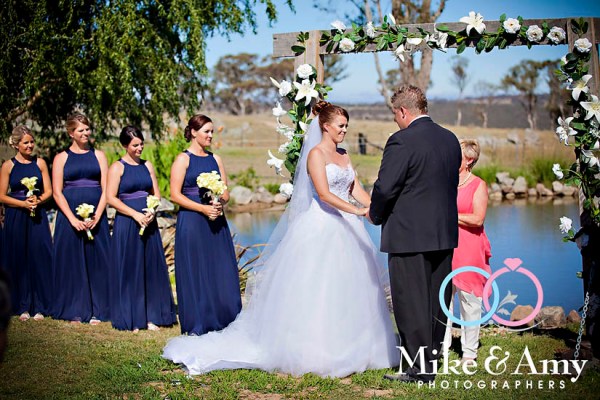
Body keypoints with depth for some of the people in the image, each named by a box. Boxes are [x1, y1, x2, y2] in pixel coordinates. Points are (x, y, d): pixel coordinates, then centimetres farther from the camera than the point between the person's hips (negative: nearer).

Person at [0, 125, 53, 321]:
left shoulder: (40, 163, 6)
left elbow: (48, 191, 7)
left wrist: (38, 200, -13)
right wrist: (23, 203, -14)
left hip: (38, 217, 1)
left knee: (39, 259, -2)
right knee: (18, 261, 2)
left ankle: (39, 306, 5)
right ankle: (22, 307, 10)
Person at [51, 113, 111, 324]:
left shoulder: (98, 155, 9)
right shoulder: (62, 158, 5)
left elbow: (106, 189, 3)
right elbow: (57, 192, -1)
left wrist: (96, 217, -10)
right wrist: (73, 219, -12)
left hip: (96, 217, 1)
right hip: (70, 217, -1)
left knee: (96, 262, 2)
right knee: (72, 262, 1)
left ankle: (96, 311, 8)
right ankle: (75, 311, 8)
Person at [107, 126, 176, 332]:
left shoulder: (147, 166, 11)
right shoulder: (117, 167, -3)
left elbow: (156, 194, 14)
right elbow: (111, 198, -9)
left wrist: (152, 211, -6)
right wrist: (135, 214, -16)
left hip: (148, 222, 5)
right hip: (126, 224, -5)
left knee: (152, 268, 5)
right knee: (129, 270, 0)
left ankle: (151, 317, 11)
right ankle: (131, 319, 6)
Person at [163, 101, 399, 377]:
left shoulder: (343, 155, 17)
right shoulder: (316, 154, -7)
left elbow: (356, 189, 11)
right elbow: (324, 193, -18)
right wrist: (357, 211, -26)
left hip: (344, 230, 8)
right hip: (320, 228, -8)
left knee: (346, 291, 6)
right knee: (315, 291, -7)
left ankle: (343, 350, 13)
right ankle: (312, 352, -1)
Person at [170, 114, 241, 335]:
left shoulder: (215, 159, 13)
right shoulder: (183, 159, -3)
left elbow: (226, 192, 14)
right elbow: (175, 195, -9)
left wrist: (221, 203, -8)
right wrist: (203, 208, -16)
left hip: (216, 222, 5)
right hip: (192, 223, -5)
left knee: (221, 271, 4)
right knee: (195, 272, -1)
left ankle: (221, 322, 12)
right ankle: (196, 325, 6)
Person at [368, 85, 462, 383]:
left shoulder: (402, 141, -15)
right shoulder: (450, 139, 8)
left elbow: (385, 188, -15)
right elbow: (452, 184, 13)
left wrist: (375, 216, 3)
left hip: (409, 236, -7)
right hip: (444, 234, 8)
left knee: (411, 303, 0)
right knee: (436, 301, 14)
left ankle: (419, 369, 4)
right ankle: (432, 359, 24)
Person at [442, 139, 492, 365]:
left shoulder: (478, 185, -1)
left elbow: (478, 219, -10)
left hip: (469, 250, -4)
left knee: (469, 300, 1)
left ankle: (469, 351, 11)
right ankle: (441, 347, 9)